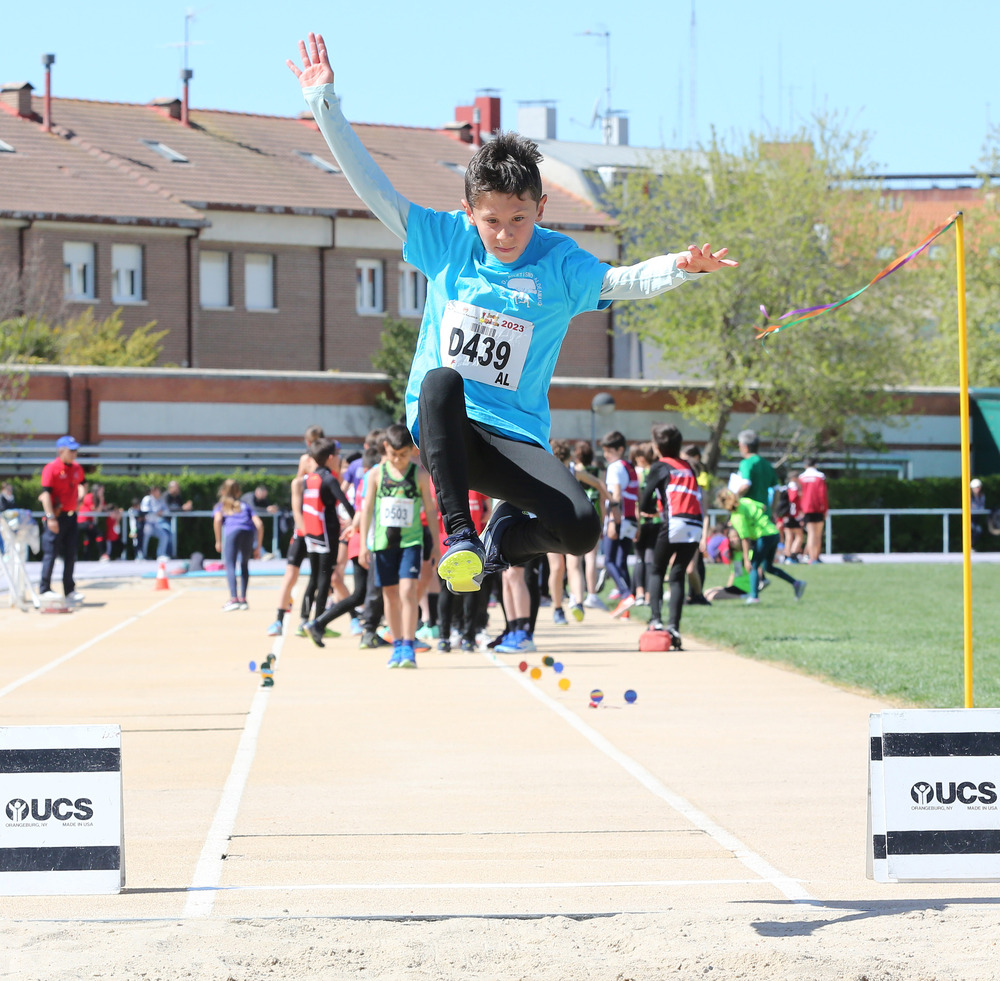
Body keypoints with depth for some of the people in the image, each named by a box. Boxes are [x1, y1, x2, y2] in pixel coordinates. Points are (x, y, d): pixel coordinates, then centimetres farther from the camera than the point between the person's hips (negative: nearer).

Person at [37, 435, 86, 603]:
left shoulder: (77, 468, 10)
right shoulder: (51, 468, -12)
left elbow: (81, 485, 30)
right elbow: (45, 493, -16)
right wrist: (50, 517, -23)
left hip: (71, 516, 7)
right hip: (56, 516, -7)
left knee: (70, 555, 8)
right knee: (50, 554, -6)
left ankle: (69, 590, 14)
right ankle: (45, 589, 0)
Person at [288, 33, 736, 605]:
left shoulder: (557, 262, 1)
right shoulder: (447, 241, 5)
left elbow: (621, 281, -16)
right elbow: (373, 188, 4)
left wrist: (679, 268, -38)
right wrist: (325, 103, -1)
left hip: (514, 438, 0)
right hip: (440, 428, 0)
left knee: (582, 527, -25)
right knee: (441, 380, -37)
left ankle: (505, 536, 12)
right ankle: (460, 533, -28)